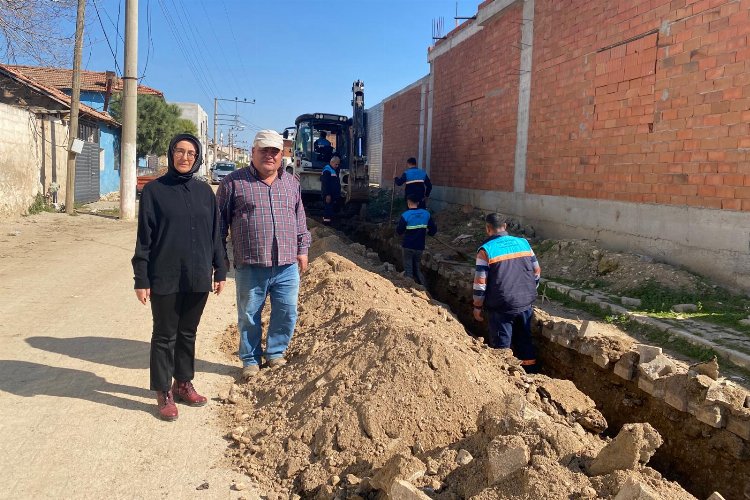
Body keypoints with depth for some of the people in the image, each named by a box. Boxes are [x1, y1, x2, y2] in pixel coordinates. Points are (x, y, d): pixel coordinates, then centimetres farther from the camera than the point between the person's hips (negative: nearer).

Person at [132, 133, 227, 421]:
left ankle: (183, 383, 31)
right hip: (165, 279, -3)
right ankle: (163, 392, 19)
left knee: (188, 333, 15)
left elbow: (215, 234, 10)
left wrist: (220, 270, 9)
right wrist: (141, 279, -8)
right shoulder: (154, 190, -5)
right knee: (164, 336, 7)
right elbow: (144, 237, -5)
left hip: (198, 278, 3)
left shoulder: (204, 191, 5)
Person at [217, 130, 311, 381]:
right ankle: (250, 360, 26)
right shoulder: (234, 182, 0)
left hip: (287, 266, 3)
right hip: (251, 266, -3)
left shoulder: (291, 183, 13)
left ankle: (275, 353, 29)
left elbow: (300, 220, 20)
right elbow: (220, 221, 3)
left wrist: (302, 249, 15)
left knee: (287, 313, 9)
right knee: (249, 316, 8)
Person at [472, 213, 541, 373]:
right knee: (525, 341, 19)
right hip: (526, 303, 5)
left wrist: (477, 307, 0)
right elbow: (537, 272, 10)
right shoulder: (523, 243, 4)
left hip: (501, 306, -5)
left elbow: (480, 283, -11)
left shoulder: (486, 250, -10)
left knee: (501, 347, 8)